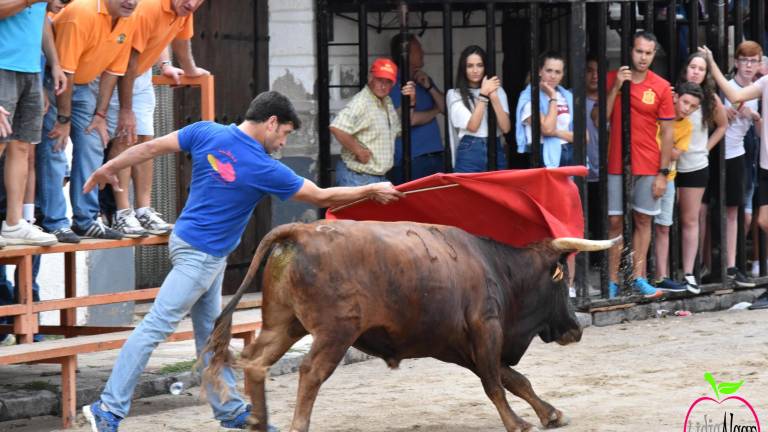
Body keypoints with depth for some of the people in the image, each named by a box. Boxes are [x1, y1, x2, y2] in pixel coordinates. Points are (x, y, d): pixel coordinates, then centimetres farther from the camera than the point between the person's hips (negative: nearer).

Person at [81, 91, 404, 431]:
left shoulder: (206, 132, -3)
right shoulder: (264, 169, -17)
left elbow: (151, 148, 3)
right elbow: (322, 198, -7)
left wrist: (108, 168, 17)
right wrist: (373, 191, 6)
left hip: (193, 246, 9)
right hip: (202, 255, -9)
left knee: (209, 333, 13)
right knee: (155, 327, -8)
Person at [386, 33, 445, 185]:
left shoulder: (424, 79, 18)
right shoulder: (394, 83, -6)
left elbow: (446, 108, 13)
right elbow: (409, 118, -14)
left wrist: (429, 87, -2)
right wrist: (434, 111, 4)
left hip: (436, 155, 7)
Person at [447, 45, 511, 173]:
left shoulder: (498, 90, 9)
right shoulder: (455, 95, 2)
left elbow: (506, 128, -2)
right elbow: (472, 126, -9)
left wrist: (494, 97, -13)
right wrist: (483, 94, -11)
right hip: (469, 154, -2)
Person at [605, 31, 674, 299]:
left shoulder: (661, 87, 0)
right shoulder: (612, 79, 2)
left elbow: (667, 132, 2)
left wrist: (663, 173, -3)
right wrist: (616, 87, -13)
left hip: (648, 166, 0)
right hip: (616, 164, 0)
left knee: (643, 220, 4)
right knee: (615, 222, -1)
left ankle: (638, 277, 9)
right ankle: (613, 280, 0)